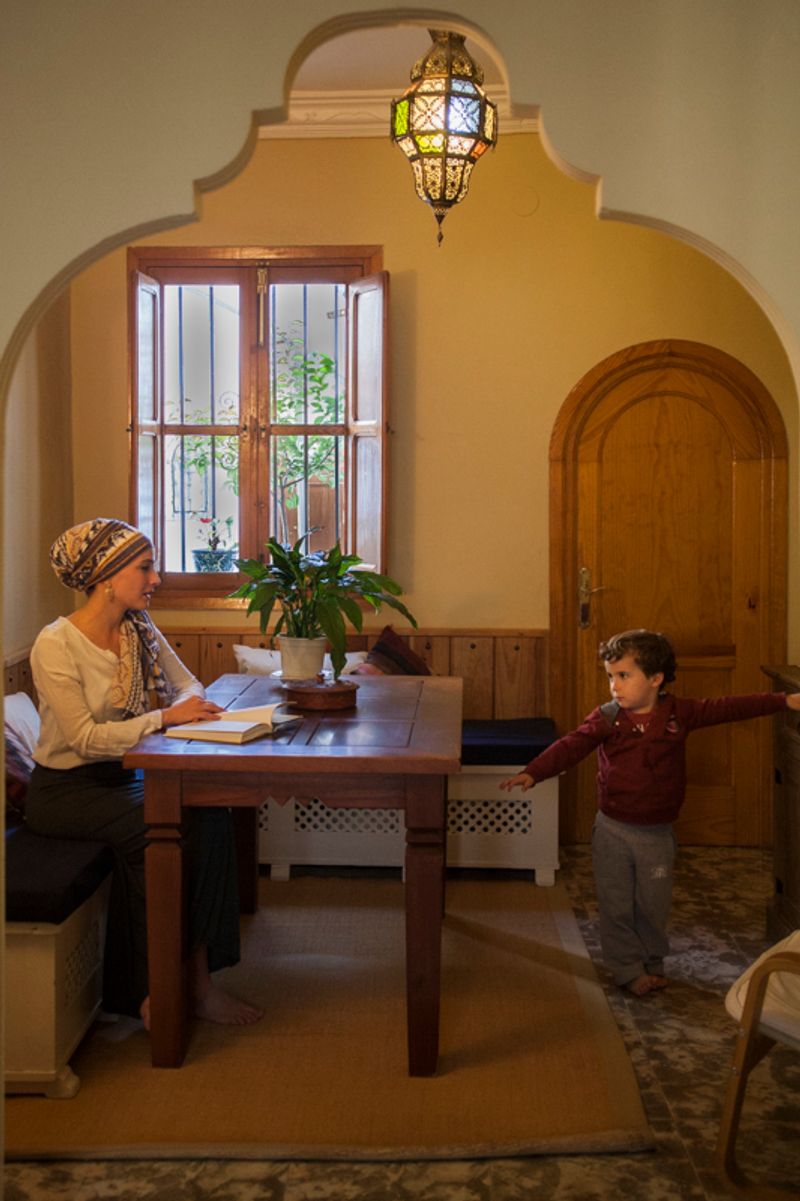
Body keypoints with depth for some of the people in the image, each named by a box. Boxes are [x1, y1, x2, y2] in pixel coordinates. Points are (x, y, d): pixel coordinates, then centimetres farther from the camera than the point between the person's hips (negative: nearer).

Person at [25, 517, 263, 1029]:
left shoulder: (140, 627, 3)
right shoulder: (55, 645, -18)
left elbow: (188, 684, 9)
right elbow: (85, 738, -23)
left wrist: (193, 702, -15)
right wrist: (166, 718, -28)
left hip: (120, 777, 6)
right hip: (65, 790, -6)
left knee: (210, 813, -20)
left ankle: (198, 976, -14)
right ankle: (149, 989, -12)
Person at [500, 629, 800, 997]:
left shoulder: (679, 713, -5)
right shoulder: (606, 718, -10)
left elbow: (727, 709, -2)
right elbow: (571, 746, -19)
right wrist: (533, 772, -34)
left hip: (657, 832, 1)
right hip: (613, 830, -1)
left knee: (653, 904, 13)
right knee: (616, 905, 6)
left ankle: (653, 962, 36)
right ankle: (628, 969, 24)